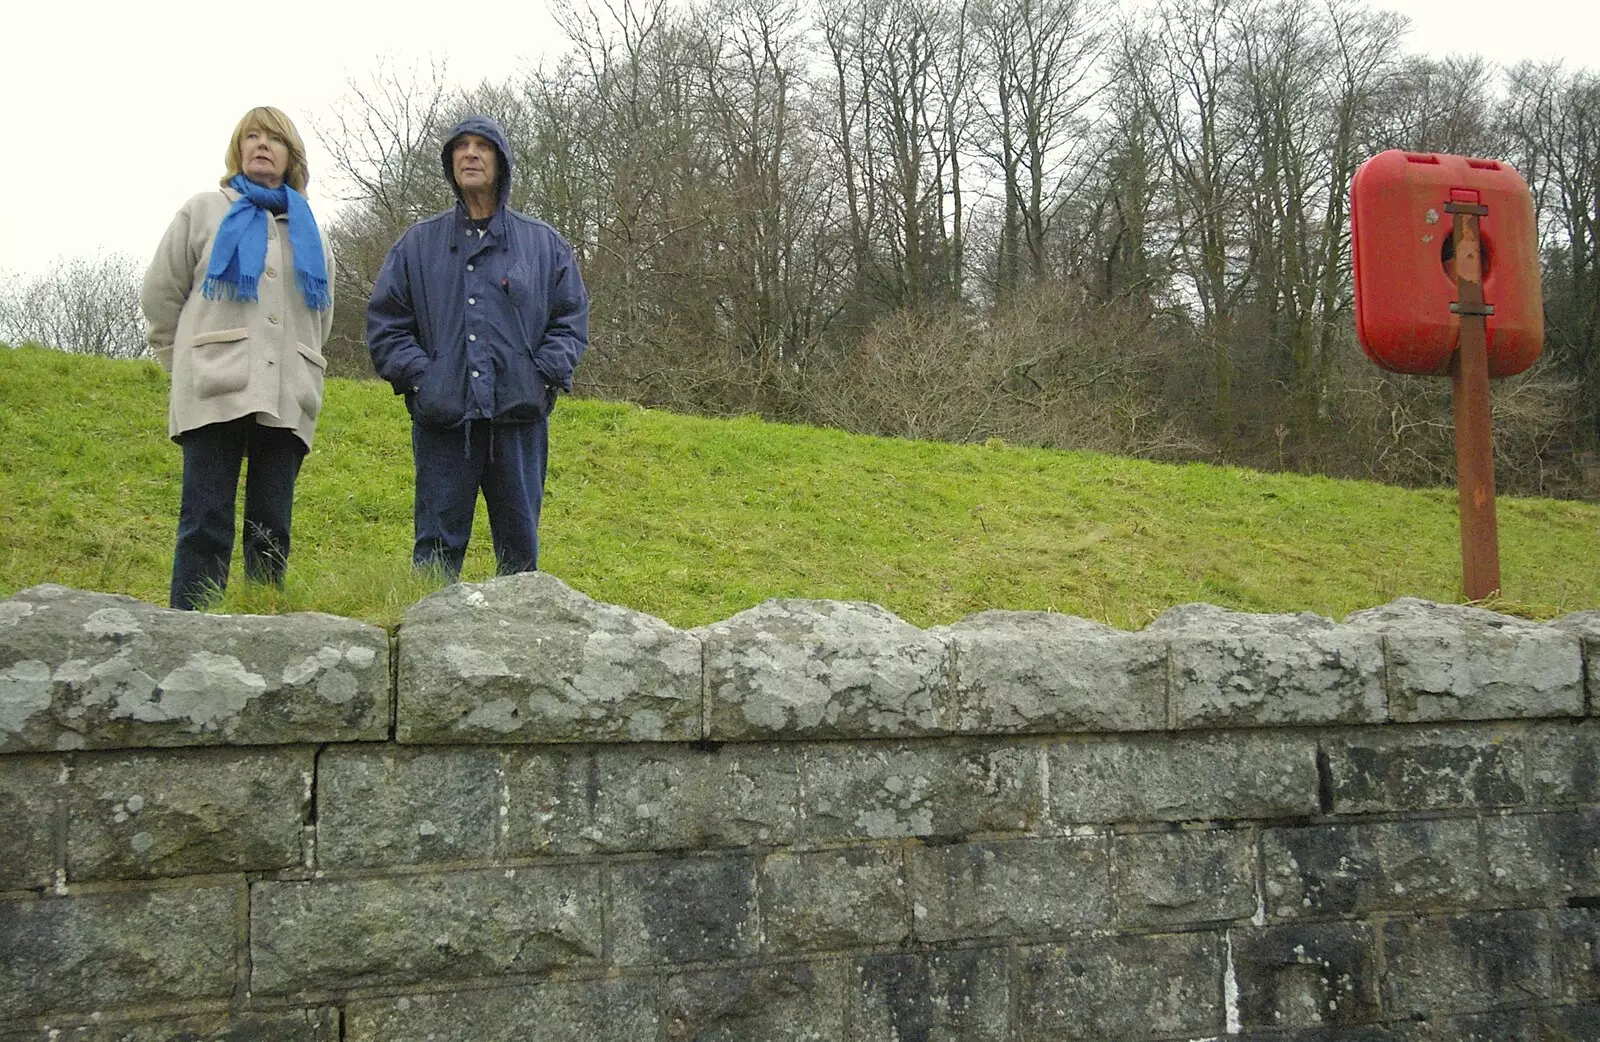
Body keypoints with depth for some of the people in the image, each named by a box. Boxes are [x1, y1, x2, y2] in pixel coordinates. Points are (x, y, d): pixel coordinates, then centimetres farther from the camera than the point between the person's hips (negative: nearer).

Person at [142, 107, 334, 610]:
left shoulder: (310, 230, 20)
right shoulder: (205, 211, 11)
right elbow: (160, 295, 12)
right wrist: (190, 366, 12)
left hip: (287, 399, 3)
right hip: (216, 394, -3)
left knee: (272, 530, 2)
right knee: (206, 526, -8)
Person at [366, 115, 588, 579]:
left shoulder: (545, 244, 12)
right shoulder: (418, 243, 13)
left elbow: (571, 320, 10)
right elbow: (385, 321, 9)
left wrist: (543, 376, -5)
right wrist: (418, 376, -5)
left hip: (519, 419, 0)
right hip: (442, 419, 0)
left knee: (520, 545, 6)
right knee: (437, 545, 1)